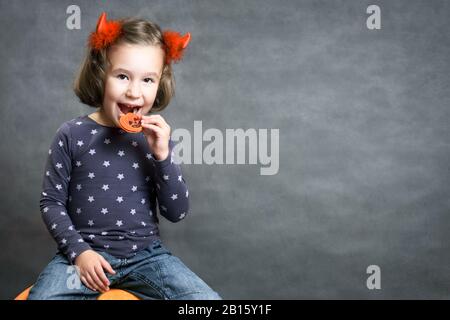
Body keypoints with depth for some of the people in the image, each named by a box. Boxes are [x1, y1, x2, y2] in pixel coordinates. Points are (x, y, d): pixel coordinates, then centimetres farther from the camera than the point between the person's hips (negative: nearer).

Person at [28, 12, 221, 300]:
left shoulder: (156, 138, 2)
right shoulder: (73, 135, -4)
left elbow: (177, 213, -1)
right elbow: (52, 203, 1)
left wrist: (163, 155, -13)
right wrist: (78, 251, -12)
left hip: (145, 254, 2)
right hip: (85, 252, -1)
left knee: (207, 298, -17)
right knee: (42, 295, -28)